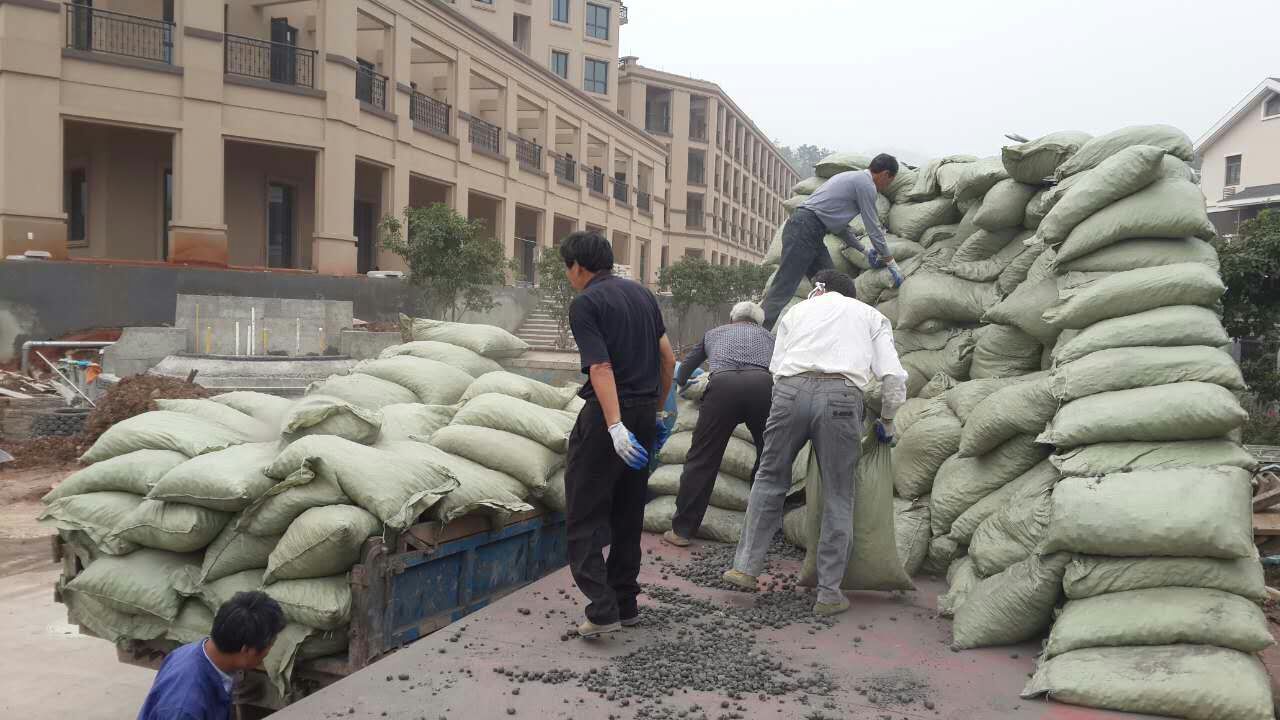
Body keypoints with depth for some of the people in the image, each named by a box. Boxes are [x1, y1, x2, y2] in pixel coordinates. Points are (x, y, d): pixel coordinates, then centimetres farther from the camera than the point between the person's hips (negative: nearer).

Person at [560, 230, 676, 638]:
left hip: (607, 415, -7)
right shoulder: (642, 294, 12)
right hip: (645, 414, 7)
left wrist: (615, 427, -28)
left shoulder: (585, 303, -9)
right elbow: (668, 358, 13)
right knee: (628, 513, 15)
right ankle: (626, 603, 21)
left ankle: (602, 608, -7)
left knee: (585, 514, 1)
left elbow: (601, 367, -20)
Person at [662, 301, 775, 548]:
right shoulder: (768, 336, 35)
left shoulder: (714, 333, 37)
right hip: (764, 385, 1)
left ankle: (682, 530, 8)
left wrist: (680, 384, 71)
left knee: (702, 459, 5)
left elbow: (687, 363, 51)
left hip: (723, 384, -1)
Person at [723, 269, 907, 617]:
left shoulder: (798, 310, 28)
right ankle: (829, 593, 13)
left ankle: (746, 567, 18)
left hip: (791, 390, 1)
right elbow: (893, 375, 12)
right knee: (838, 497, 9)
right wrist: (887, 422, 25)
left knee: (770, 479, 18)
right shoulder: (872, 315, 25)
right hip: (841, 396, -1)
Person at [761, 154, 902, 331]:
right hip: (804, 231, -10)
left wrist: (864, 250, 33)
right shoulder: (866, 184, -4)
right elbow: (873, 228, -1)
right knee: (783, 289, -14)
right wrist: (890, 262, 9)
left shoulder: (853, 178, 25)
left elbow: (839, 224, 31)